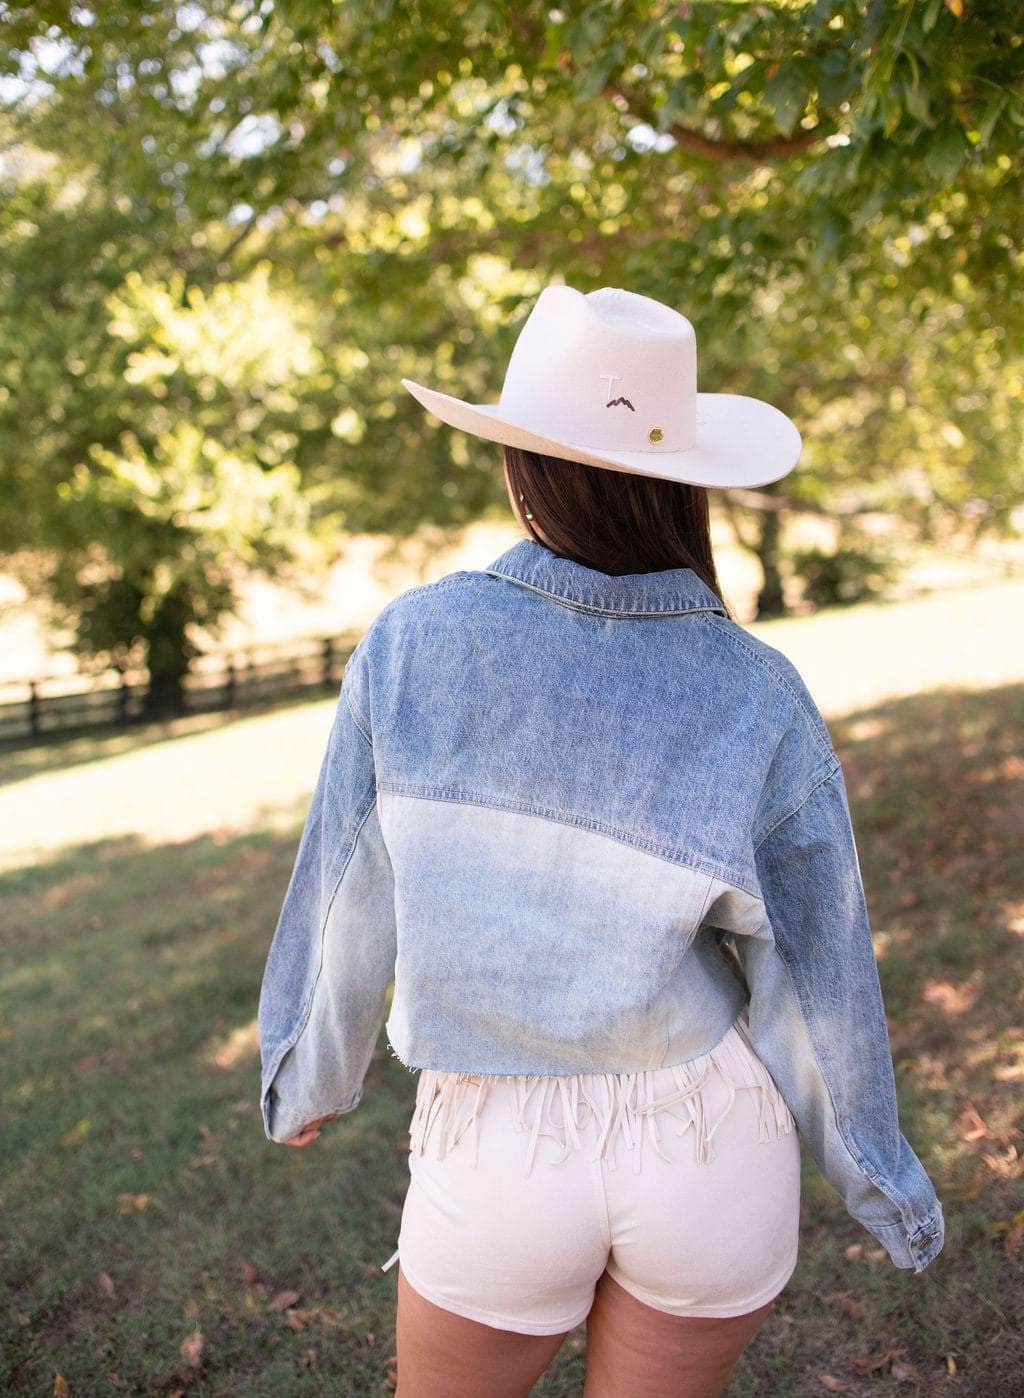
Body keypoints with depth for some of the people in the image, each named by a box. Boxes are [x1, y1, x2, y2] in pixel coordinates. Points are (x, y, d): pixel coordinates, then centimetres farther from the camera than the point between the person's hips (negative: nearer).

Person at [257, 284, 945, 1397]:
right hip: (711, 1142, 1)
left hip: (500, 1151, -1)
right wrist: (884, 1180, 8)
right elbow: (821, 983, -9)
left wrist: (307, 1077, 10)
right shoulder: (762, 703, -16)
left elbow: (345, 900, -9)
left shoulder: (411, 645, -17)